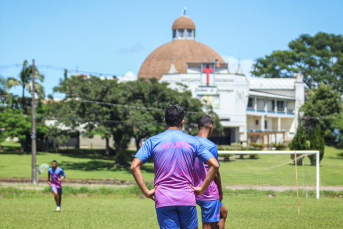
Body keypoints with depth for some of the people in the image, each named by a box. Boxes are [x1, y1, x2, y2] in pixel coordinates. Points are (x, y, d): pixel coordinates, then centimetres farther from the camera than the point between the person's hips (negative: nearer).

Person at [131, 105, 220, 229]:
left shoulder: (153, 141, 3)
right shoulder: (193, 142, 4)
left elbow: (134, 166, -6)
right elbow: (214, 165, -2)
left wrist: (146, 191, -3)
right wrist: (201, 188, 2)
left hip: (163, 200, 0)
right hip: (187, 199, 0)